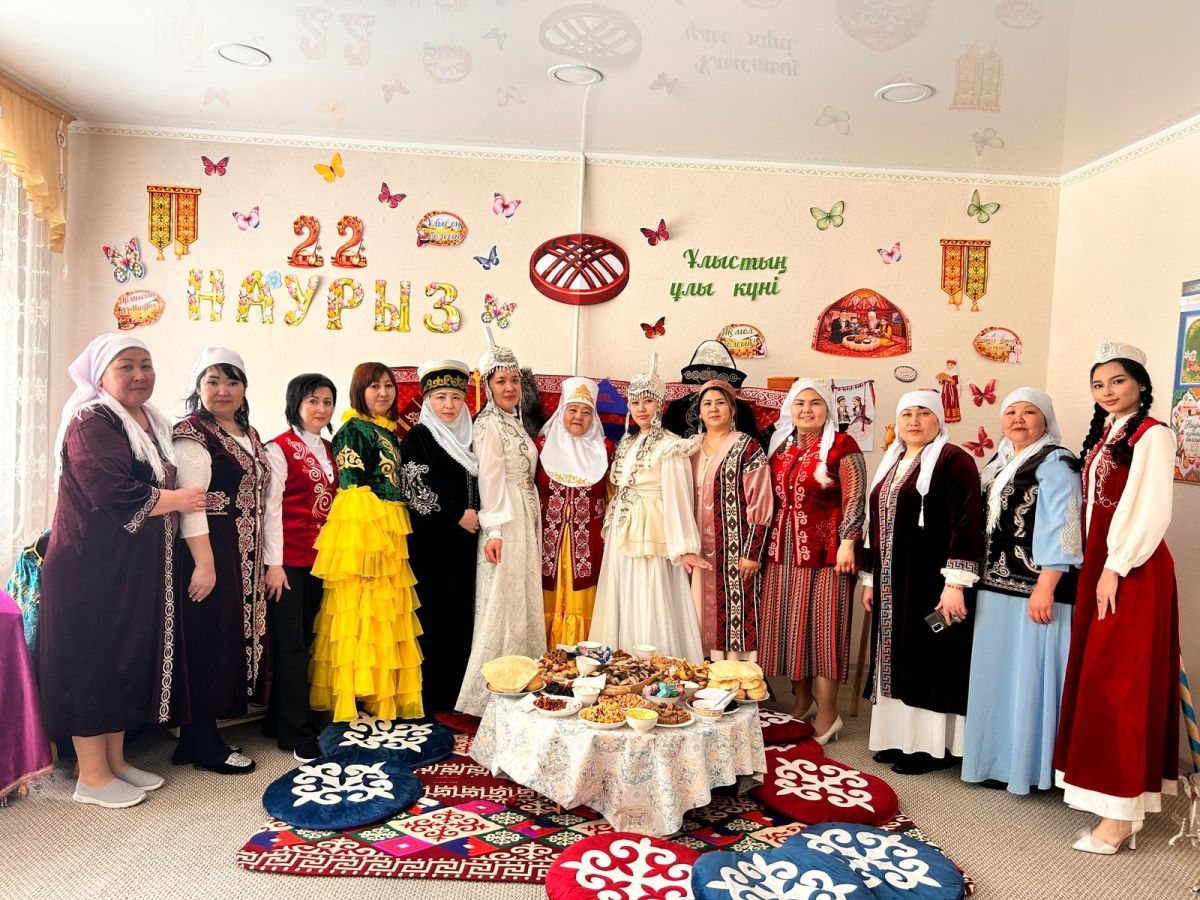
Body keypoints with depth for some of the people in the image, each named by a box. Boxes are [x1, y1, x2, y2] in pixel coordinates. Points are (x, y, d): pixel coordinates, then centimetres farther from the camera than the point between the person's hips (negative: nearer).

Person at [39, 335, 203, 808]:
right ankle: (91, 775, 14)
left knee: (132, 657, 13)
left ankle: (115, 760, 27)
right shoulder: (91, 423, -14)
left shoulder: (153, 422, 12)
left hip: (140, 568, 9)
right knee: (93, 660, 1)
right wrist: (177, 499, -13)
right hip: (92, 567, -8)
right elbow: (114, 494, -25)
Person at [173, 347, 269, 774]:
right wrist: (204, 563, -21)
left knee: (232, 638, 11)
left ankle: (202, 735, 24)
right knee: (208, 642, -1)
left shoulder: (250, 435, 15)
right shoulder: (191, 433, -9)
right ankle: (204, 745, 11)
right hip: (210, 552, -8)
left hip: (246, 556, 8)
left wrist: (268, 560, 16)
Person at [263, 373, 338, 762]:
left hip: (319, 557, 7)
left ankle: (282, 718, 25)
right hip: (288, 559, -7)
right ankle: (297, 732, 6)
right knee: (290, 643, -1)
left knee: (303, 639, 12)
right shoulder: (280, 448, -7)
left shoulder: (328, 449, 12)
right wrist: (273, 563, -14)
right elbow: (271, 507, -11)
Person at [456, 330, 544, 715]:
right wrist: (494, 530, -20)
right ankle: (488, 692, 3)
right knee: (501, 605, -6)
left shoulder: (515, 422, 16)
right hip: (504, 522, -9)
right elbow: (490, 479, -16)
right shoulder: (488, 424, -10)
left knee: (524, 604, 12)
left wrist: (533, 524, 15)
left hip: (527, 521, 9)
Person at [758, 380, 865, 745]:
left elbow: (855, 499, -10)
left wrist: (847, 542, -18)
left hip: (824, 552, -6)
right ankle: (803, 700, 24)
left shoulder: (841, 446, -4)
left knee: (823, 624, -2)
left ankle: (827, 711, 9)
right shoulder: (780, 447, 13)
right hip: (783, 551, 6)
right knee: (788, 623, 9)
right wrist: (767, 545, 14)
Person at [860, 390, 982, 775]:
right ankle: (901, 735, 24)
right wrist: (870, 578, 17)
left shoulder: (953, 459, -8)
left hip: (931, 581, -8)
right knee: (898, 658, 13)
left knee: (931, 659, 0)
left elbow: (967, 523, -16)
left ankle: (933, 745, 11)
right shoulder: (891, 463, 15)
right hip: (893, 583, 8)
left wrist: (956, 583, -22)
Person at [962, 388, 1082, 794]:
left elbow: (1061, 529, -16)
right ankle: (998, 757, 26)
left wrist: (1045, 587, -23)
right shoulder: (998, 463, 16)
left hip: (1033, 589, -8)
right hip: (996, 587, 8)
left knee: (1028, 674, -1)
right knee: (995, 674, 14)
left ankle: (1026, 763, 11)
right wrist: (977, 580, 16)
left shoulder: (1055, 463, -8)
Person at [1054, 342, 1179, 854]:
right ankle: (1118, 793, 20)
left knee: (1119, 682, -5)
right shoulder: (1102, 435, 15)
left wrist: (1115, 569, -17)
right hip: (1096, 565, 8)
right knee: (1097, 677, 10)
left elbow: (1150, 512, -16)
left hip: (1133, 571, -8)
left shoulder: (1152, 436, -9)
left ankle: (1121, 812, 3)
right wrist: (1091, 566, 10)